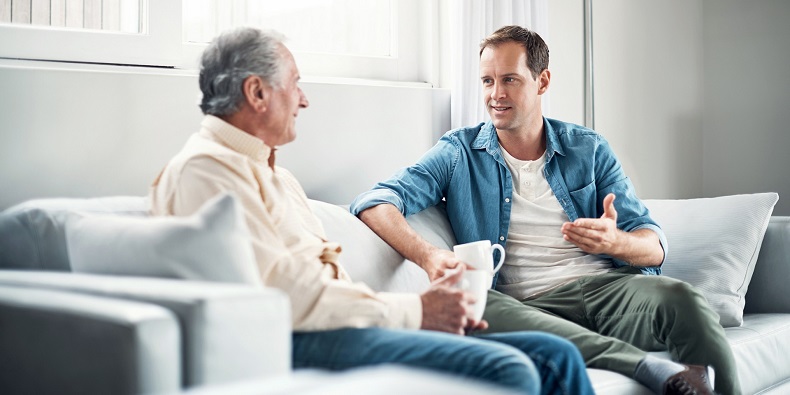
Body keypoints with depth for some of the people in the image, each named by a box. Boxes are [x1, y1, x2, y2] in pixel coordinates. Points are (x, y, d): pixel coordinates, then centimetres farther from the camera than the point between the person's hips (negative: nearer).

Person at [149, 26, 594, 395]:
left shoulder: (277, 175, 28)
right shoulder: (205, 168, -5)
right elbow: (280, 292, -17)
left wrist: (424, 305, 5)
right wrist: (414, 311, -11)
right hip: (297, 346, -10)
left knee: (554, 355, -1)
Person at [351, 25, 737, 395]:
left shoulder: (589, 149, 16)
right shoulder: (459, 154, 12)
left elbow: (654, 247, 11)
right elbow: (374, 201, -2)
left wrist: (615, 241, -15)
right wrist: (426, 254, -23)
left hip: (606, 285, 1)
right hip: (530, 305, 0)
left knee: (679, 297, -32)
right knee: (470, 307, -36)